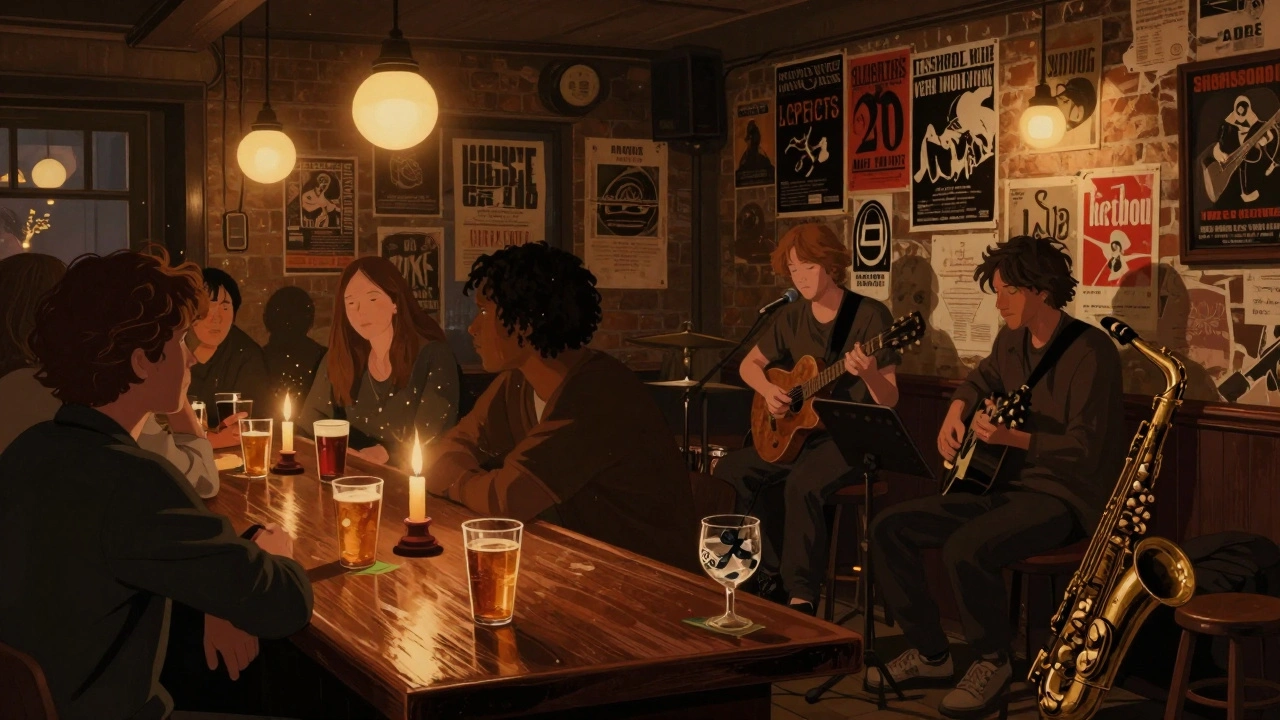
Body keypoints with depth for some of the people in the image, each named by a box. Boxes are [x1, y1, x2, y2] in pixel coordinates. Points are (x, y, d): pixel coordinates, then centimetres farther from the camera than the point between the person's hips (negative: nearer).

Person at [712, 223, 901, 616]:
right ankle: (773, 579, 1)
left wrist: (869, 374, -35)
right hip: (798, 432, 7)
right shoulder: (792, 317, 5)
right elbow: (749, 364, 17)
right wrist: (768, 390, -4)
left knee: (803, 484, -34)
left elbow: (889, 401, -13)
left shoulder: (870, 315, -12)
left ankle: (802, 597, -21)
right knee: (730, 470, -9)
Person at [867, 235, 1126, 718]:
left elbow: (1085, 449, -24)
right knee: (889, 527, -2)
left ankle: (993, 662, -8)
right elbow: (981, 379, 29)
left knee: (966, 548, -34)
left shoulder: (1090, 352, -17)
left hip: (1064, 497, -9)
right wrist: (955, 415, 9)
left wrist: (1011, 438, -34)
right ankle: (930, 655, 8)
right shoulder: (1011, 340, 8)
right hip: (1003, 484, 9)